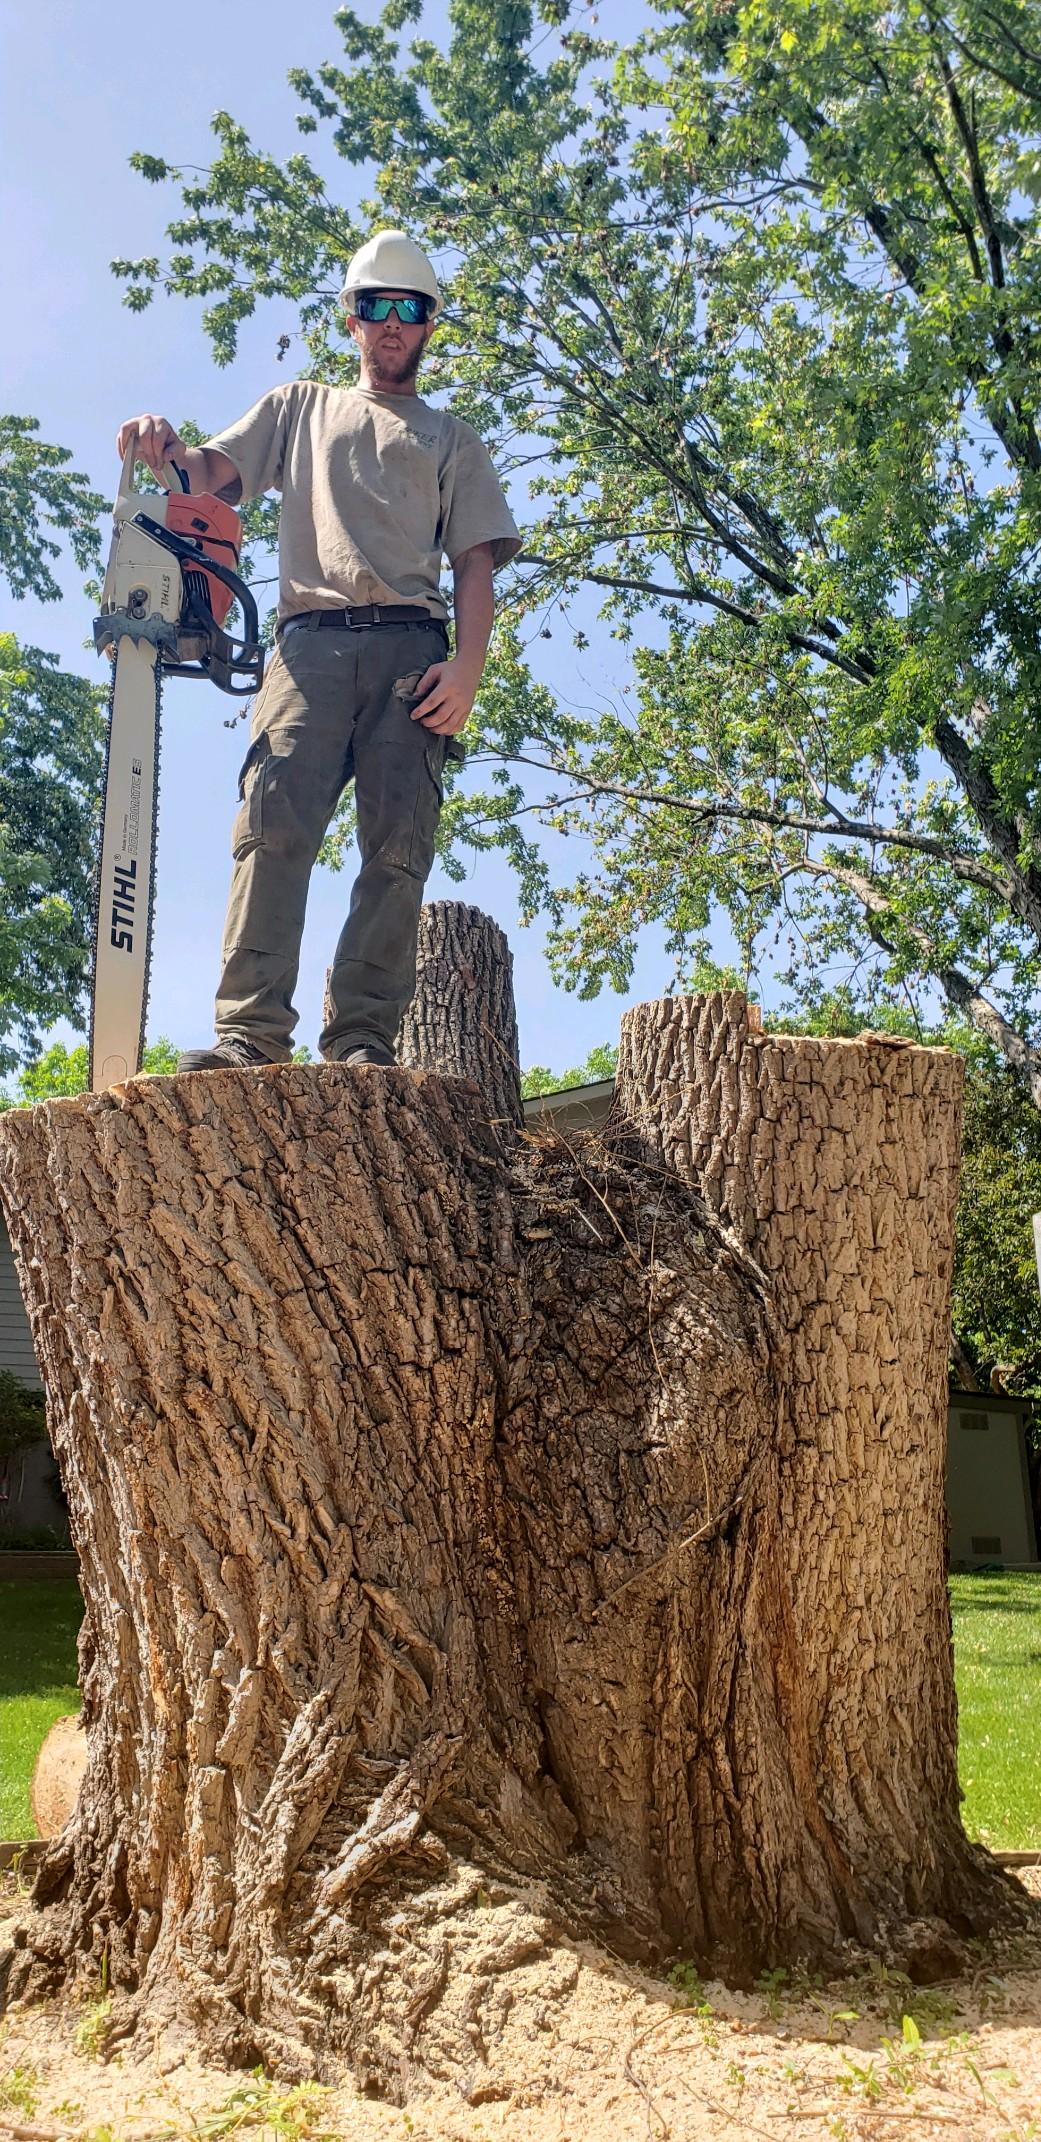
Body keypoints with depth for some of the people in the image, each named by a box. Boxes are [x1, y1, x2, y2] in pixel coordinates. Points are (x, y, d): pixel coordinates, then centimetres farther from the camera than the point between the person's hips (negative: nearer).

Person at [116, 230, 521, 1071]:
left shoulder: (452, 440, 27)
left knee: (398, 847, -13)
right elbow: (213, 471, 15)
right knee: (274, 825, -19)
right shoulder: (300, 408, 30)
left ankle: (364, 1042, -17)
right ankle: (252, 1032, -26)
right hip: (311, 638, 0)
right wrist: (167, 450, -11)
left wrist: (467, 667, -5)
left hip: (411, 647, 0)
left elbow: (475, 564, 14)